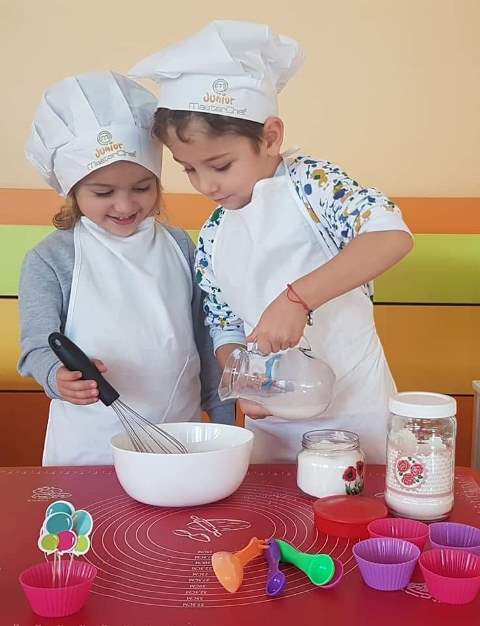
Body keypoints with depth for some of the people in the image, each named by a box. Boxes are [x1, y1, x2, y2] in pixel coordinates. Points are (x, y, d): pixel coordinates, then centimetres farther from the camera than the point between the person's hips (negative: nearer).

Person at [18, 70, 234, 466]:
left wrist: (222, 414, 13)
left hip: (181, 437, 3)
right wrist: (60, 377, -31)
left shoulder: (181, 248, 2)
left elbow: (205, 338, 9)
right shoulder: (50, 261, -7)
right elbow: (38, 346, -9)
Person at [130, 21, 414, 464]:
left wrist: (297, 298, -33)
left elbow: (392, 235, -27)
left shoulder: (309, 183, -12)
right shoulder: (212, 238, 4)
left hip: (353, 407, -4)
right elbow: (225, 327, 11)